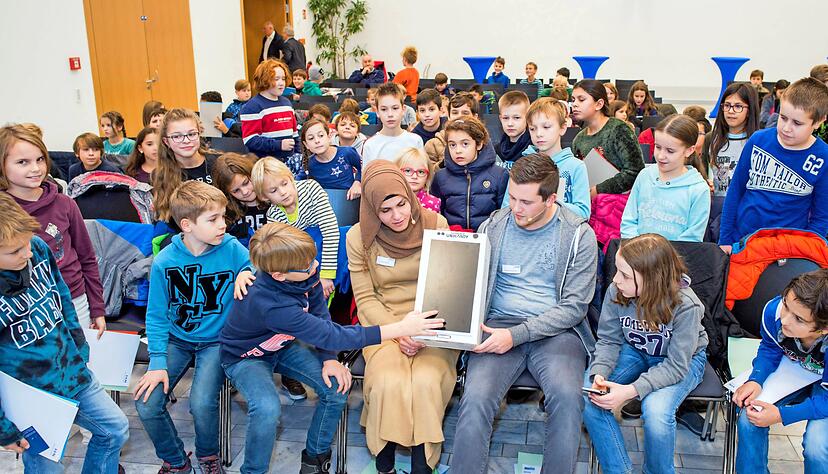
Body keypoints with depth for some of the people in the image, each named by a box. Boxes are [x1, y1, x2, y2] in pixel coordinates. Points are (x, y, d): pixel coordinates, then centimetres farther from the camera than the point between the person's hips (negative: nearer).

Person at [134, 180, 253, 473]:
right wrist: (158, 362, -10)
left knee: (201, 404, -24)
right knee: (147, 405, -14)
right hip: (177, 339, 2)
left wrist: (246, 274, -19)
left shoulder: (231, 249, -11)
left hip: (217, 340, -1)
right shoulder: (164, 262, -10)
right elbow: (156, 316, -2)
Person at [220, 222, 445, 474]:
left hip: (282, 346, 6)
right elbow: (331, 335, -41)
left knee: (337, 385, -13)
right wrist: (400, 329, -42)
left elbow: (320, 316, -4)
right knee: (267, 409, -33)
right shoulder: (270, 303, -41)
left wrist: (329, 359, -19)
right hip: (245, 357, -6)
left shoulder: (306, 273, -22)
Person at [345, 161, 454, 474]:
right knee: (388, 382, -29)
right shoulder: (359, 237, -4)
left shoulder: (435, 224, -4)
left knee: (425, 381, -29)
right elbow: (365, 297, 0)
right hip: (383, 322, 0)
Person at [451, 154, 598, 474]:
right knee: (476, 397, -26)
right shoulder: (493, 227, 7)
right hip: (499, 325, 2)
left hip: (556, 330, -1)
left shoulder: (579, 235, -1)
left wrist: (516, 335, -15)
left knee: (566, 396, -31)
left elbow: (574, 306, -4)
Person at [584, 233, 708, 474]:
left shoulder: (685, 306, -31)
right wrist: (599, 374, -29)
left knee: (656, 412, -32)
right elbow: (609, 341, -8)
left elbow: (676, 366, -27)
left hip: (684, 359, -4)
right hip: (635, 351, 4)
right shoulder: (616, 292, -21)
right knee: (588, 396, -20)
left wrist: (631, 390, -38)